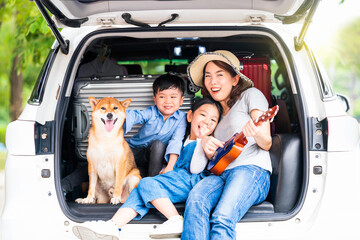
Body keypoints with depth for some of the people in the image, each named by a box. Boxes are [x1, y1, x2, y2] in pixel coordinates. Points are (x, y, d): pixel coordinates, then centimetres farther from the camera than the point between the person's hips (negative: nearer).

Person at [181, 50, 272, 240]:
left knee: (223, 218, -34)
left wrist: (257, 134, -24)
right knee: (195, 203, -30)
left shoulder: (251, 95, 10)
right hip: (220, 173, 5)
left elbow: (266, 144, 1)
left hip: (251, 169, -5)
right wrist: (206, 143, 1)